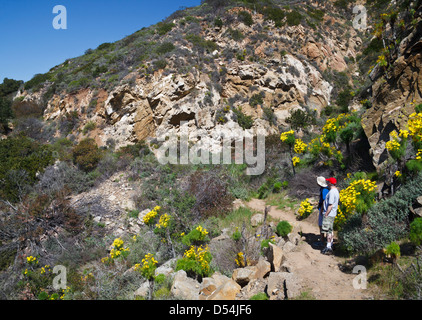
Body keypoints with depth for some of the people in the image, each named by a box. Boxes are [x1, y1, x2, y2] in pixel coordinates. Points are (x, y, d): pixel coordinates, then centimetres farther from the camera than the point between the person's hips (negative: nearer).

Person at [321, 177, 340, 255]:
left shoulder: (332, 192, -18)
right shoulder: (336, 191, 14)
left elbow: (330, 205, -22)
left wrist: (326, 214, -19)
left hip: (329, 214, -10)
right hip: (332, 214, 10)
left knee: (328, 231, -9)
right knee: (330, 230, 17)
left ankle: (329, 248, -8)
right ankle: (330, 245, 26)